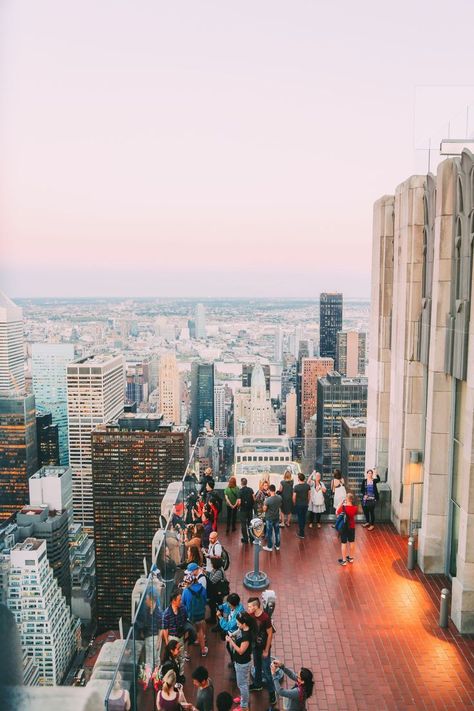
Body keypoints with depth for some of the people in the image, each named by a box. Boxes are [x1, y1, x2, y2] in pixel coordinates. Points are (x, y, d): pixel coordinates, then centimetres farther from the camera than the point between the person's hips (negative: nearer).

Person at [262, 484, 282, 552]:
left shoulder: (268, 500, -27)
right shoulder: (279, 498, -11)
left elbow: (264, 509, -15)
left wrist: (265, 503, -2)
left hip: (269, 518, -5)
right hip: (277, 517, 5)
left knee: (269, 533, 10)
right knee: (277, 531, 17)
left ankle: (269, 547, 22)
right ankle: (277, 546, 30)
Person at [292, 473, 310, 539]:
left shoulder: (296, 487, -20)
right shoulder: (307, 486, -8)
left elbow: (294, 497, -13)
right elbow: (309, 495, 4)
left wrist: (294, 503, 5)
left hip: (298, 505, -4)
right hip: (305, 504, 4)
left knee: (300, 518, 6)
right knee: (304, 517, 19)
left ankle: (301, 534, 11)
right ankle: (302, 530, 34)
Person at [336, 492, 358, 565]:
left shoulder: (343, 507, -22)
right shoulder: (355, 508, -11)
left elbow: (337, 513, -7)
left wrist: (341, 504, -7)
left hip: (344, 527, -4)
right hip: (352, 527, 4)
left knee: (344, 543, 6)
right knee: (352, 542, 18)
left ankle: (343, 560, 12)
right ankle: (351, 558, 33)